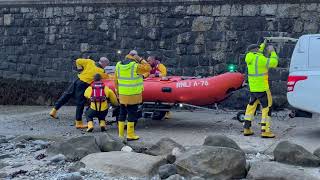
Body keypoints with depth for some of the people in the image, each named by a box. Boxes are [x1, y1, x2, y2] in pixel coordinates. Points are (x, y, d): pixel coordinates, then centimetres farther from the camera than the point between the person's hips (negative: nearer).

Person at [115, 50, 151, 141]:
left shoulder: (118, 65, 4)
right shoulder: (135, 66, -14)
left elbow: (116, 81, 8)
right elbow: (148, 68, -5)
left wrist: (118, 92, 16)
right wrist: (141, 60, -2)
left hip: (122, 96, 5)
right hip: (133, 96, -5)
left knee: (122, 114, 12)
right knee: (132, 114, 2)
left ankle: (121, 134, 16)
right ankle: (130, 135, 4)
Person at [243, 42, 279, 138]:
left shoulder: (250, 57, 7)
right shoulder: (260, 59, -16)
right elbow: (273, 63, -14)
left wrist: (263, 45, 34)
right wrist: (272, 52, -2)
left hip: (252, 88, 8)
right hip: (262, 88, -8)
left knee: (251, 106, 17)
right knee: (267, 108, -3)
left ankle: (246, 128, 18)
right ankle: (265, 131, -7)